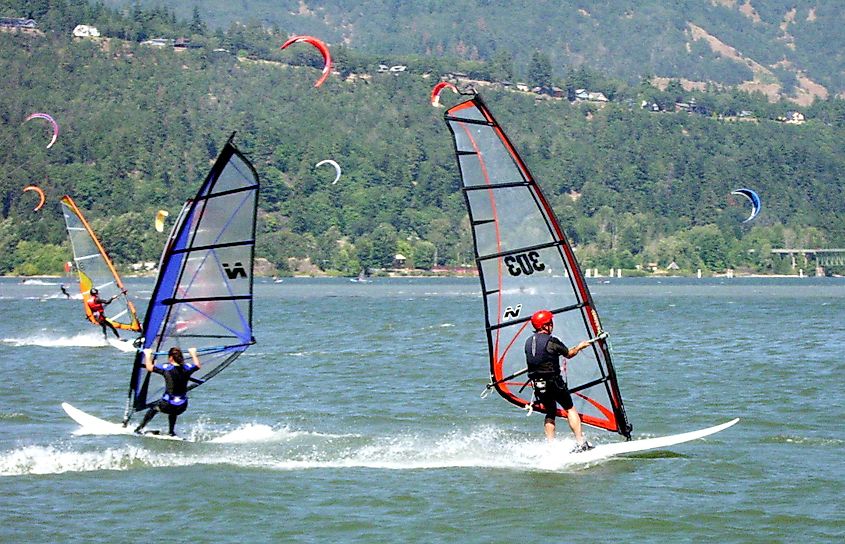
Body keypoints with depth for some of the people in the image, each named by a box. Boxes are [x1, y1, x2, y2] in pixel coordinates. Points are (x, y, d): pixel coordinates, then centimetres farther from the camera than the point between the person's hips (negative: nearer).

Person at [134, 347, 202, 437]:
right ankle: (171, 432, 39)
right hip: (182, 407, 3)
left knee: (154, 408, 29)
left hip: (167, 405, -3)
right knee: (173, 412, 40)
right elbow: (198, 365, 21)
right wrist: (193, 354, 38)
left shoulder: (167, 368, -12)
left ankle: (140, 428, 33)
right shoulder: (187, 368, -2)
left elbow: (149, 367, 0)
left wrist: (148, 354, 16)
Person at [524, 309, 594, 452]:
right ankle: (581, 443, 0)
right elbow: (569, 354, 1)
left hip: (538, 385, 6)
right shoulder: (551, 342, -13)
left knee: (550, 413, 19)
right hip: (554, 382, -6)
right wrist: (579, 347, 23)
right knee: (570, 409, 6)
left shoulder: (528, 342, 6)